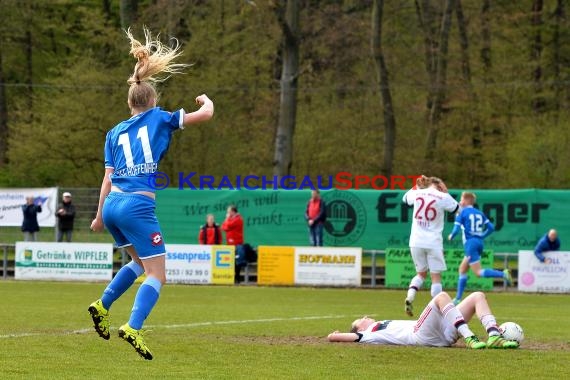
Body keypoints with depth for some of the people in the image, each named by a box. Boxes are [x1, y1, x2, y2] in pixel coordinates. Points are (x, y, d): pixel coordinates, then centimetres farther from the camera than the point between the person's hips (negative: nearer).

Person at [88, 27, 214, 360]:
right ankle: (133, 328, -25)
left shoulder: (115, 133, 17)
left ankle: (103, 305, 20)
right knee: (157, 276, -5)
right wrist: (206, 100, 27)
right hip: (138, 205, -6)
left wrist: (100, 216, 22)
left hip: (112, 204, 6)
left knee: (140, 263, 29)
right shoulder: (159, 118, 6)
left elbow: (108, 177, 14)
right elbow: (206, 114, 4)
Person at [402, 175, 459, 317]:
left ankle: (410, 297, -4)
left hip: (416, 241, 4)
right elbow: (457, 208, 11)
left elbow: (405, 198, 26)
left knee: (421, 273, 20)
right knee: (436, 277, 3)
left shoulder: (417, 194, 4)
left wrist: (417, 186, 35)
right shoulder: (443, 198, -6)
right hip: (433, 242, -4)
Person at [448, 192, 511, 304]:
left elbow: (456, 229, -9)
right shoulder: (479, 213, 14)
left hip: (470, 243, -8)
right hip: (479, 242, 8)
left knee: (479, 272, -10)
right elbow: (491, 227, 9)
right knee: (462, 269, 16)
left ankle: (503, 274, -31)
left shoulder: (462, 213, -2)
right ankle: (458, 298, 15)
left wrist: (451, 237, 10)